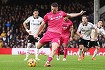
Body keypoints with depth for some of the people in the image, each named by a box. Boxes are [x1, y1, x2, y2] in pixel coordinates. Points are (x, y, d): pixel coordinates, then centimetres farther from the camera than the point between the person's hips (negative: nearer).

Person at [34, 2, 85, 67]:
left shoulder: (61, 13, 9)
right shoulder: (47, 15, 2)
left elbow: (70, 15, 25)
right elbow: (42, 25, 12)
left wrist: (79, 13, 23)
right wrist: (37, 34, 13)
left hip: (57, 35, -1)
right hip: (49, 33, 1)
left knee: (54, 49, -23)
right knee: (38, 46, 1)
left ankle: (48, 62, -27)